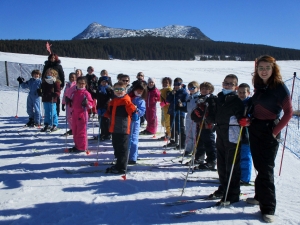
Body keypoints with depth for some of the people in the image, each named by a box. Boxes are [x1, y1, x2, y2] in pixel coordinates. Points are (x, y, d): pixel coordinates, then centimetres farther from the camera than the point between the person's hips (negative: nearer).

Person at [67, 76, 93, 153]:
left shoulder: (86, 93, -8)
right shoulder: (74, 92, 12)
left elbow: (91, 104, -9)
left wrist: (87, 103, -28)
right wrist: (69, 102, 3)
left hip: (82, 114, -7)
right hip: (74, 114, 8)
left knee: (81, 131, -2)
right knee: (74, 131, 15)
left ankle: (82, 147, 6)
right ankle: (77, 146, 28)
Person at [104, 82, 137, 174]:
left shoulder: (126, 100, -8)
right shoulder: (112, 101, 15)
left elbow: (132, 109, -15)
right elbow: (110, 113, 26)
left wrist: (134, 113, -34)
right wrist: (104, 113, 10)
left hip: (123, 129, -8)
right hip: (114, 128, 8)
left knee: (122, 148, -1)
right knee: (116, 146, 17)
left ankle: (121, 168, 6)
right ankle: (119, 165, 31)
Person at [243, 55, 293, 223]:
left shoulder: (280, 87, -11)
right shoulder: (259, 86, 9)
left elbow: (289, 112, -13)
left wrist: (275, 131, -15)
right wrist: (247, 119, 0)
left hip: (269, 132, -7)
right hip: (255, 130, 7)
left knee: (266, 169, -6)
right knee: (259, 166, 16)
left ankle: (268, 208, 1)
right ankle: (260, 196, 31)